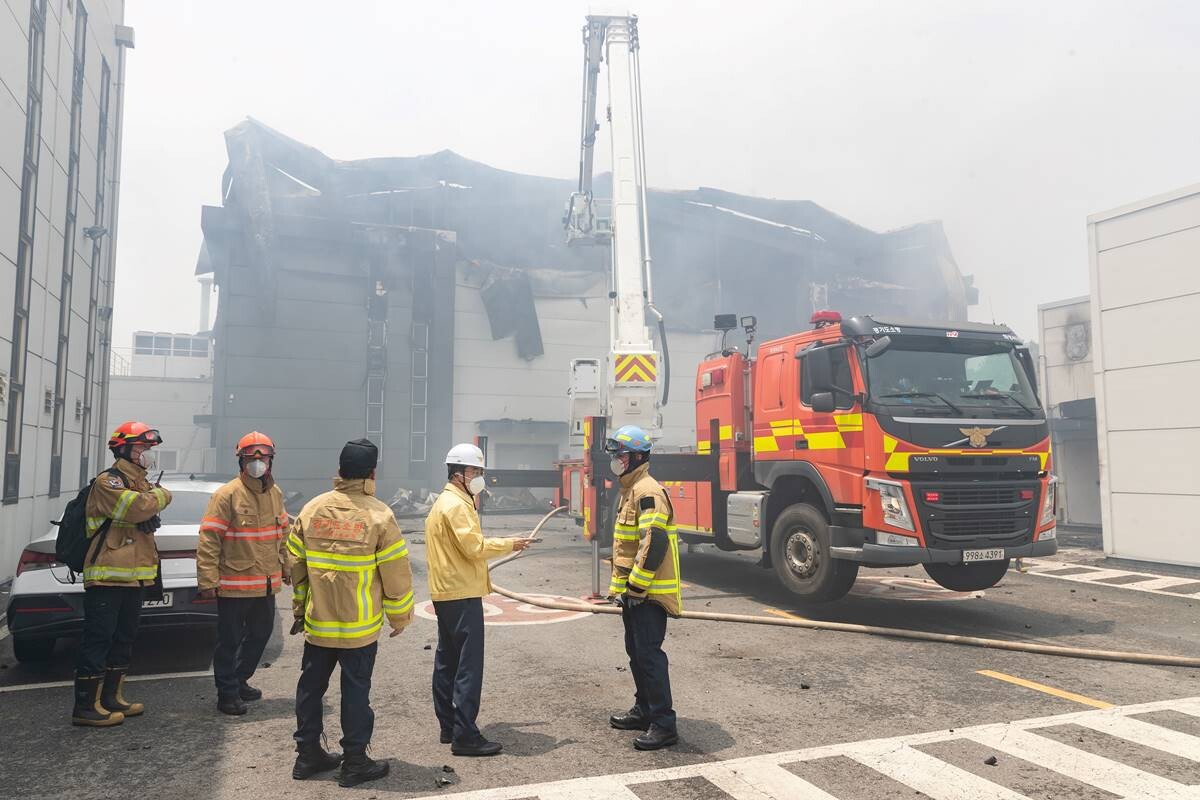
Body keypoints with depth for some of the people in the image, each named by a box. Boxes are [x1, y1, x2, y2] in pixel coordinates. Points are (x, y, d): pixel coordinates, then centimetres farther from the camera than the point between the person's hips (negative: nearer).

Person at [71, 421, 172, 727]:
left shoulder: (141, 483, 18)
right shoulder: (108, 481, -12)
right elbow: (137, 507, -28)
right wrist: (159, 494, -9)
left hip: (132, 577, 9)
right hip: (108, 577, -9)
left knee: (124, 639, 15)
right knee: (98, 640, -6)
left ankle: (111, 698, 26)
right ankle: (86, 706, 1)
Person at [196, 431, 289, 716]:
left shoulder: (275, 494, 8)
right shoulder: (227, 495, -13)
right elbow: (209, 540, -15)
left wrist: (286, 568, 18)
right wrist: (207, 581, -17)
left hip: (267, 584, 7)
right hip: (234, 585, -7)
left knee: (260, 634, 18)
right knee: (230, 640, 5)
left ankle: (240, 681, 37)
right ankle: (227, 693, 19)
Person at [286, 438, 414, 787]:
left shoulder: (310, 509, -1)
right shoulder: (378, 515, -15)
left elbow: (295, 564, 7)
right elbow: (396, 573, -12)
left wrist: (299, 608, 20)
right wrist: (399, 617, 2)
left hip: (317, 623, 4)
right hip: (360, 627, -4)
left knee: (310, 687, 17)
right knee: (356, 692, 6)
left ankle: (308, 755, 28)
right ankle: (355, 763, 15)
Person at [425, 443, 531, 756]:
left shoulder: (444, 502, 17)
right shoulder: (457, 505, -16)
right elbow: (475, 547, -22)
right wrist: (509, 544, -11)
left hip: (446, 593, 11)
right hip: (462, 595, -11)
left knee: (447, 661, 14)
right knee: (468, 666, -8)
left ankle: (449, 727, 23)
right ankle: (465, 736, -6)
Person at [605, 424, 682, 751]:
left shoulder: (648, 492, -18)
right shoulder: (630, 490, 16)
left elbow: (654, 544, -25)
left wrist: (636, 587, -21)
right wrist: (621, 587, 21)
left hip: (648, 593, -10)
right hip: (633, 591, 10)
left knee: (649, 655, -7)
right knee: (636, 652, 17)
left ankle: (664, 724, 0)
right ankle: (644, 711, 30)